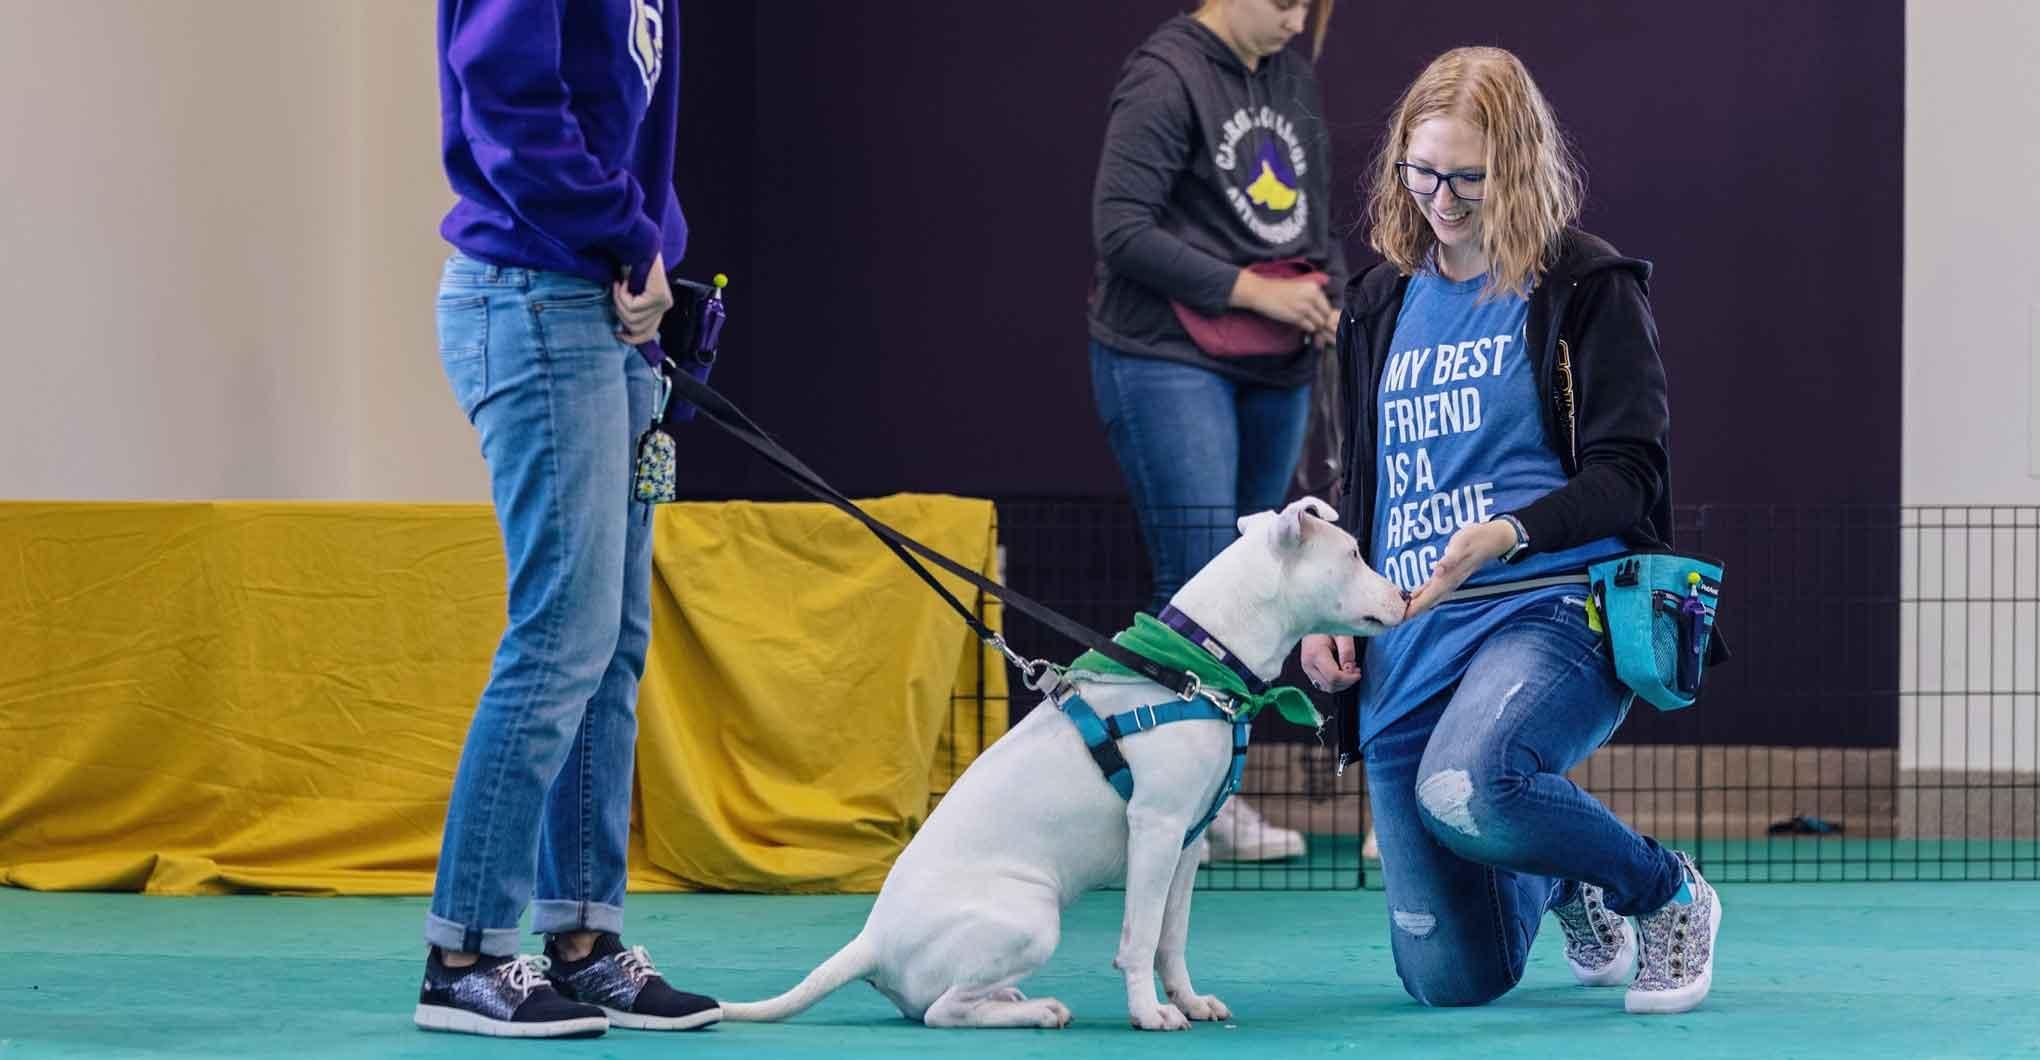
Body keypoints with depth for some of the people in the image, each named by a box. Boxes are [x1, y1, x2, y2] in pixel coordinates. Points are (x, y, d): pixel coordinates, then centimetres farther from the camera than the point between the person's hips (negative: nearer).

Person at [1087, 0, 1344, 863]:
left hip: (1275, 372, 7)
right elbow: (1121, 229, -16)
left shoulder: (1294, 82, 13)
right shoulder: (1167, 75, -11)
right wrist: (1251, 290, -16)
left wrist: (1329, 294, 2)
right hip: (1169, 362, -7)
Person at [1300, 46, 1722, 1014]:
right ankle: (1566, 883, 39)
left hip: (1553, 608, -5)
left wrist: (1508, 533, -26)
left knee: (1468, 789, -39)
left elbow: (1628, 472, -9)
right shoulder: (1382, 305, 16)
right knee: (1451, 978, 1)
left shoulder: (1586, 286, -1)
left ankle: (1668, 894, -8)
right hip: (1405, 643, 6)